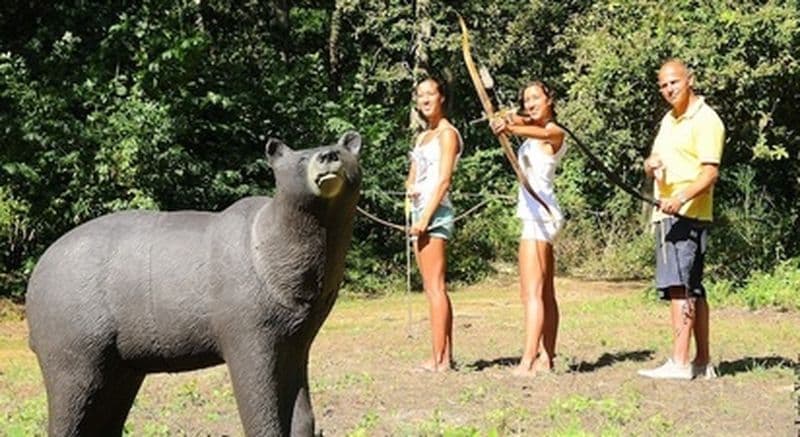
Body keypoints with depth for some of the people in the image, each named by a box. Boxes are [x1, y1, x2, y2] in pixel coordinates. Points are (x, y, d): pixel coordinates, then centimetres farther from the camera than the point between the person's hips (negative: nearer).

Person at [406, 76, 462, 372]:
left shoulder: (447, 133, -5)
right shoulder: (422, 136, 21)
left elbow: (443, 180, -13)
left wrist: (425, 217, -19)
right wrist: (410, 187, -2)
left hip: (435, 213, -9)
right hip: (420, 212, 9)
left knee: (435, 288, -11)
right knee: (433, 288, 9)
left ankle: (440, 359, -11)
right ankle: (446, 356, 11)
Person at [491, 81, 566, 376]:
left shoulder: (555, 132, -8)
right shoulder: (533, 130, 20)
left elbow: (544, 133, -31)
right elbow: (519, 122, 1)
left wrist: (513, 128, -50)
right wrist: (508, 122, -23)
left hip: (540, 215, -10)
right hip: (539, 216, 10)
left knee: (532, 293, -16)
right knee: (545, 293, 11)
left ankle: (528, 362, -22)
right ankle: (546, 358, 15)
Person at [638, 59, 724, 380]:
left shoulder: (706, 121, -8)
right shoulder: (668, 120, 20)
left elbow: (710, 173, -17)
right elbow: (653, 168, 23)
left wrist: (681, 197, -32)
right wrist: (650, 166, -2)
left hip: (688, 214, -9)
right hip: (667, 214, 9)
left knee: (678, 286, -15)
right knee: (693, 289, 11)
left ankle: (679, 363, -17)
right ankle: (703, 362, 16)